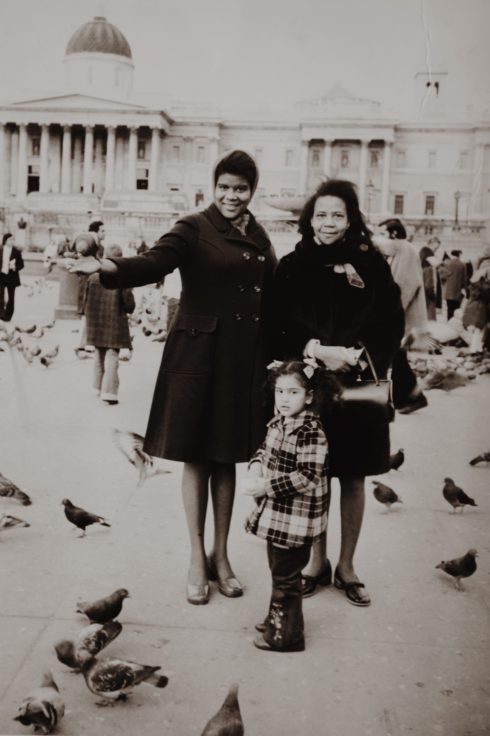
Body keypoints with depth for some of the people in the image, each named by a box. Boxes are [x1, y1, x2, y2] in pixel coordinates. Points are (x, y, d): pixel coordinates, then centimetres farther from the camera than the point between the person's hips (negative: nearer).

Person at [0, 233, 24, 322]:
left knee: (10, 297, 6)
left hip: (12, 277, 0)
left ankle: (8, 316, 16)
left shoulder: (16, 252, -1)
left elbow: (21, 264, 1)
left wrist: (15, 267, -18)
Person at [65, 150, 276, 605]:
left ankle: (221, 555, 25)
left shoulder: (258, 236, 13)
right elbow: (155, 261, -22)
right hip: (199, 354, -4)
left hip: (245, 359, 5)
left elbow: (271, 294, 15)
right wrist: (110, 267, -40)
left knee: (227, 457, 12)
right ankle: (197, 558, 19)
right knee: (196, 456, 5)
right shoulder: (195, 228, -5)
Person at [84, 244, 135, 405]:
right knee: (112, 357, 1)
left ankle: (99, 387, 30)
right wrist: (124, 309, 11)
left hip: (96, 324, 4)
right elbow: (130, 306, -12)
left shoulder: (92, 278, -3)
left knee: (99, 356, 19)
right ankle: (109, 392, -5)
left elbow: (86, 303, 4)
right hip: (115, 324, -4)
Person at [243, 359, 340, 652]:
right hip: (275, 514, 8)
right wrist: (256, 467, -5)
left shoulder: (312, 432, -22)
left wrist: (267, 486, -25)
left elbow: (307, 477, -27)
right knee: (279, 570, 23)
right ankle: (277, 618, 42)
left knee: (286, 576, 5)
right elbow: (265, 449, 17)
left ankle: (287, 635, 21)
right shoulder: (279, 422, 4)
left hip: (295, 520, -8)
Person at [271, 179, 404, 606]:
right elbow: (279, 327, -3)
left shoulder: (371, 265, 1)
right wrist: (317, 350, -17)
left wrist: (358, 356, -15)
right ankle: (318, 562, 25)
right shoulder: (292, 266, 2)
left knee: (353, 477, 7)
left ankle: (347, 566, 23)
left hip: (359, 386, 0)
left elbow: (391, 326, -1)